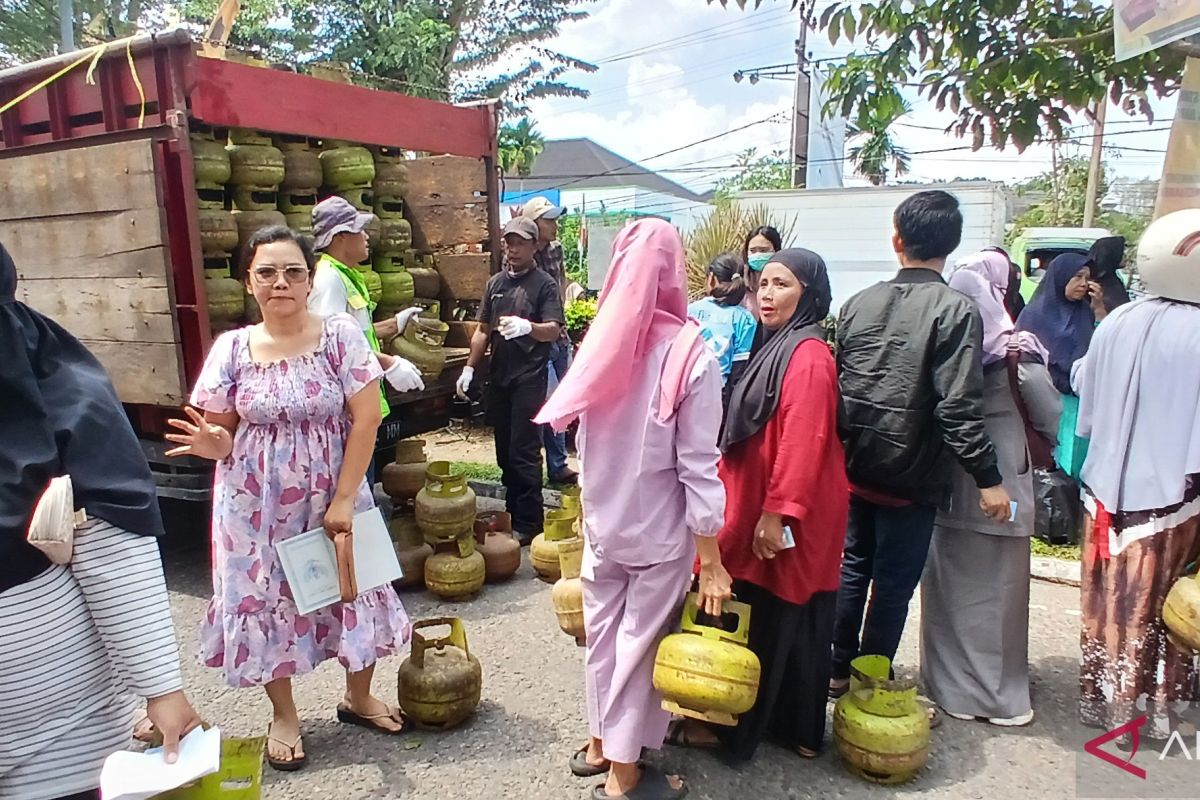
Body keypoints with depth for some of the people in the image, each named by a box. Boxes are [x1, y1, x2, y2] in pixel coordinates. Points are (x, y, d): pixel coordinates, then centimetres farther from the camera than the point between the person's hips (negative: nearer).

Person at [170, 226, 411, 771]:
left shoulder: (341, 335, -10)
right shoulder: (231, 348, -4)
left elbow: (365, 419, -12)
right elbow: (219, 432, 2)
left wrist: (343, 499, -14)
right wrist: (212, 445, -24)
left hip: (331, 495, -1)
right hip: (256, 503, 1)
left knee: (352, 588, 10)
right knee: (264, 597, 10)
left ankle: (358, 696, 36)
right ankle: (283, 715, 33)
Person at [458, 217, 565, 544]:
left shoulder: (544, 284, -4)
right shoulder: (495, 283, 13)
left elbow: (553, 330, -16)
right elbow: (483, 330, 17)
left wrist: (527, 326, -36)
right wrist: (469, 368, 10)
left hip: (529, 379, -6)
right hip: (499, 377, 6)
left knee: (524, 453, -4)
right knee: (504, 452, 12)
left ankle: (528, 524, 5)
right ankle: (511, 513, 25)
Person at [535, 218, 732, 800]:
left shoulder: (600, 342, -3)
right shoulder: (689, 353, -17)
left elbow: (586, 440, 3)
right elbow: (698, 465, -17)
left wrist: (594, 507, 15)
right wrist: (711, 558, -10)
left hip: (602, 520, 4)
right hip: (661, 529, -4)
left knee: (603, 630, 18)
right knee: (640, 640, 9)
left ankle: (600, 743, 37)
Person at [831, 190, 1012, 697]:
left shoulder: (859, 303, 2)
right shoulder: (956, 310, -14)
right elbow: (958, 407, -20)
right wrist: (987, 478, -13)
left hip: (856, 466, 5)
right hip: (911, 476, -5)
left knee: (853, 566, 19)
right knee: (894, 583, 8)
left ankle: (839, 670, 31)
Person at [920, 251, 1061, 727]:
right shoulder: (1016, 353, -13)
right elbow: (1051, 420, -4)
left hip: (944, 486, 4)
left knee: (948, 586, 15)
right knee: (994, 589, 9)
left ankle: (945, 682, 29)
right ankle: (994, 693, 22)